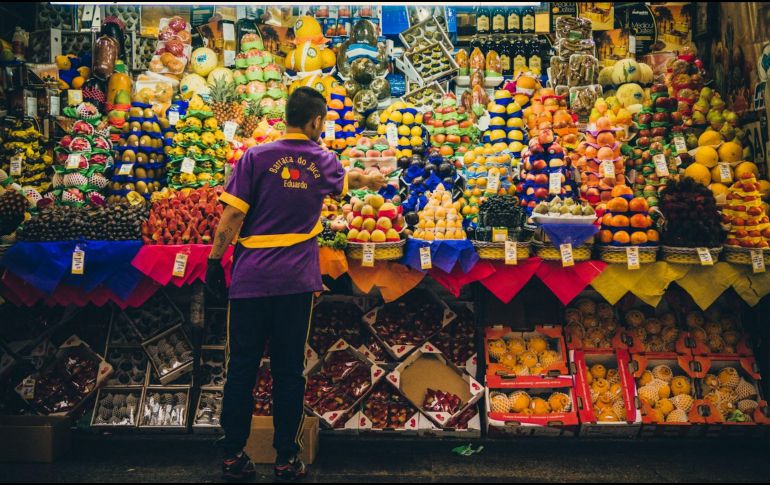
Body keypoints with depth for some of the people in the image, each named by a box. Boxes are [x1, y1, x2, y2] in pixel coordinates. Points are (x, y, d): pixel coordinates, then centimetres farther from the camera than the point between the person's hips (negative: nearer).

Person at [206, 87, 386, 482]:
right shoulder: (323, 162, 7)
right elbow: (349, 179, 30)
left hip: (251, 278, -1)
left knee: (242, 367, 9)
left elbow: (231, 217, -6)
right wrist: (372, 179, 52)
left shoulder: (256, 157, -2)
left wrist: (215, 261, 5)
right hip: (296, 280, 1)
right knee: (289, 370, 9)